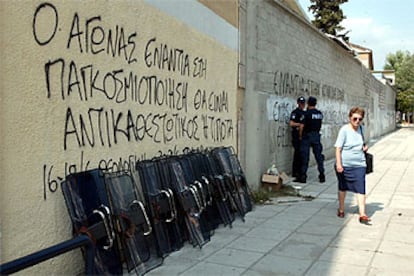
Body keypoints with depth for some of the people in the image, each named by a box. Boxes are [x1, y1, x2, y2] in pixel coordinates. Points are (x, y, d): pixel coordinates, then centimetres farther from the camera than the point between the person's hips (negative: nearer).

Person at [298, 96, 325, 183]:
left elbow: (302, 126, -12)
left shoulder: (307, 113, -11)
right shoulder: (320, 114, 5)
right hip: (316, 136, 4)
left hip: (307, 136, -4)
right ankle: (322, 175, 10)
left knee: (305, 157, 0)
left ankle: (303, 176, 3)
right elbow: (319, 124, 11)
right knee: (319, 156, 9)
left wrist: (300, 136, -1)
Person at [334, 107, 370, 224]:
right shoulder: (344, 130, -11)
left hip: (359, 165, 3)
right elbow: (338, 148, -13)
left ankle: (362, 214, -6)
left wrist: (364, 147, 2)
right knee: (342, 188, 14)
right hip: (344, 165, -3)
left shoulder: (361, 128, 6)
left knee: (361, 189, -6)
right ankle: (341, 209, 33)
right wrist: (338, 164, -21)